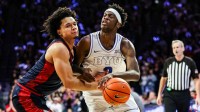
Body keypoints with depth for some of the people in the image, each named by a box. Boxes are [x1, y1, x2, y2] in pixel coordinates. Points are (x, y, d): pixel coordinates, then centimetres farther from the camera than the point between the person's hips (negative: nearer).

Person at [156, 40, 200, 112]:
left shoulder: (190, 62, -2)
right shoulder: (168, 62, 4)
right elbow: (163, 78, 13)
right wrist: (159, 95, 12)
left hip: (184, 95, 0)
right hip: (170, 95, 0)